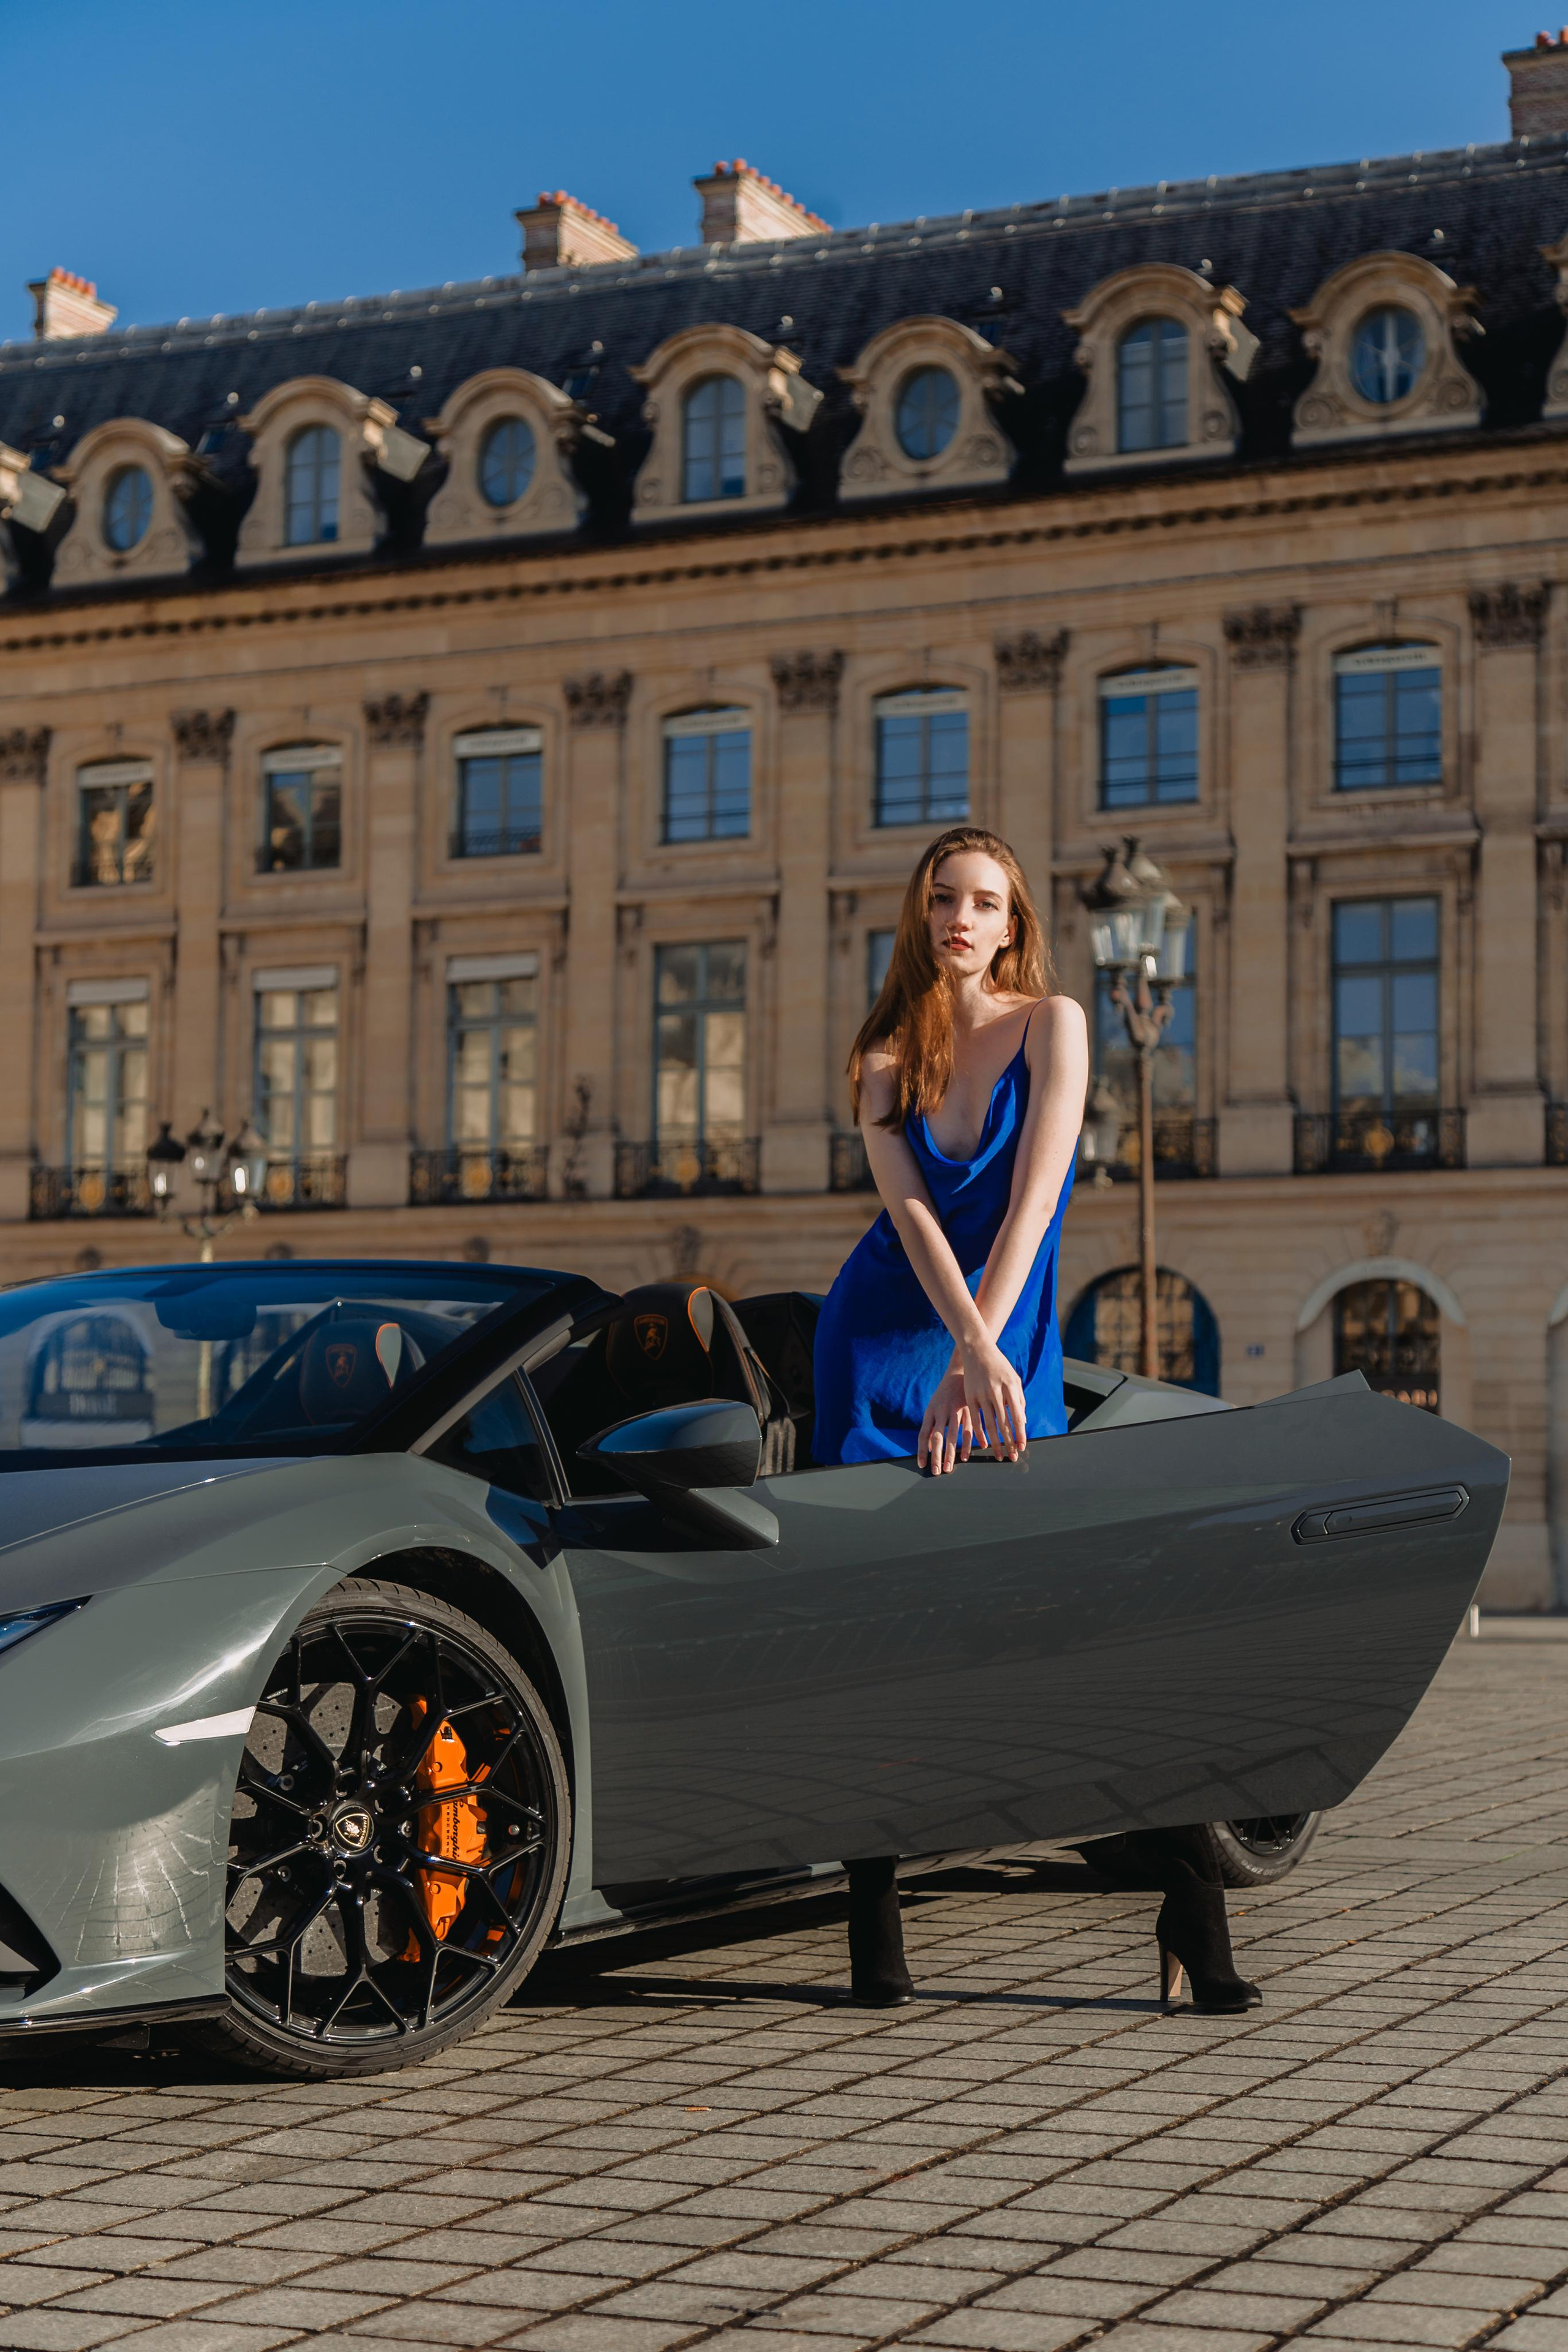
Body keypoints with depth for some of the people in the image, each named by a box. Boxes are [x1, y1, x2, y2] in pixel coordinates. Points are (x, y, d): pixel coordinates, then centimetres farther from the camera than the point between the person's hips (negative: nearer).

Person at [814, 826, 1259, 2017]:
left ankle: (1188, 1895, -8)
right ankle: (875, 1919, 1)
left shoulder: (1051, 1022, -3)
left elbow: (1033, 1192, -14)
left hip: (1012, 1350, -2)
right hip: (882, 1341, 2)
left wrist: (978, 1356, -24)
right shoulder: (886, 1053, 4)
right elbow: (910, 1209, -10)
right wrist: (974, 1351, -26)